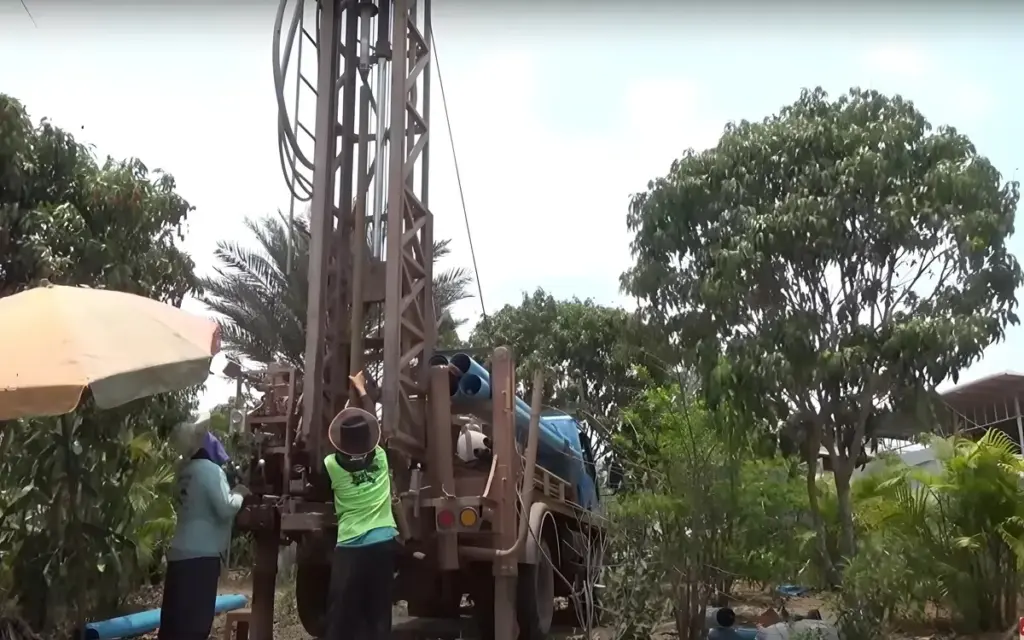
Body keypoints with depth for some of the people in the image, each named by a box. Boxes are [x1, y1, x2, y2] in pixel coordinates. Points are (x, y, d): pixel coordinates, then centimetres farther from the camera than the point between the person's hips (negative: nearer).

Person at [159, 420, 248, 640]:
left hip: (180, 553, 8)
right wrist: (239, 494, 0)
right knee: (195, 621, -5)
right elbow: (225, 509, -17)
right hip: (201, 554, -8)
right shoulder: (210, 469, -11)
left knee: (176, 619, 11)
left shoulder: (186, 470, 13)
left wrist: (231, 494, 15)